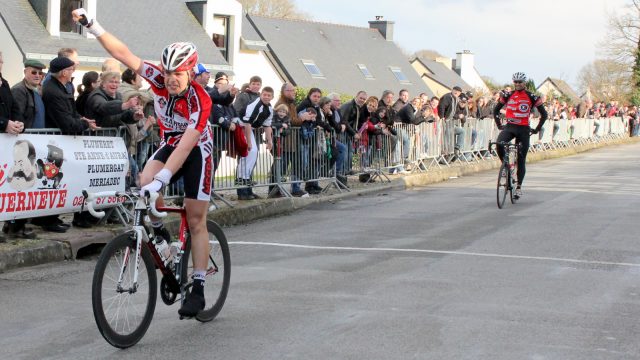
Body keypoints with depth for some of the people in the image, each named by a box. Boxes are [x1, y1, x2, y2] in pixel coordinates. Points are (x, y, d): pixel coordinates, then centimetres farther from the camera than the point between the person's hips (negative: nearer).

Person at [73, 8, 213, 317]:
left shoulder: (200, 101, -31)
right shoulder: (160, 80, -18)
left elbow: (185, 146, -38)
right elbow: (123, 54, -19)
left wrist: (161, 179, -48)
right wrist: (92, 26, -27)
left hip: (197, 151, -4)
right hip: (169, 145, 4)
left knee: (196, 221, -4)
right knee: (144, 182, -29)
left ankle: (197, 289, 3)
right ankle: (159, 234, -3)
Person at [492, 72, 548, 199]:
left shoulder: (532, 97, -2)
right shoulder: (507, 96, 3)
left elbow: (544, 114, 5)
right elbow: (496, 110, 15)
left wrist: (537, 129, 3)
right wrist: (499, 125, 8)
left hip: (523, 129, -1)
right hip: (509, 127, 1)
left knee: (521, 160, 3)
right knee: (499, 144, -30)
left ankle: (519, 187, 16)